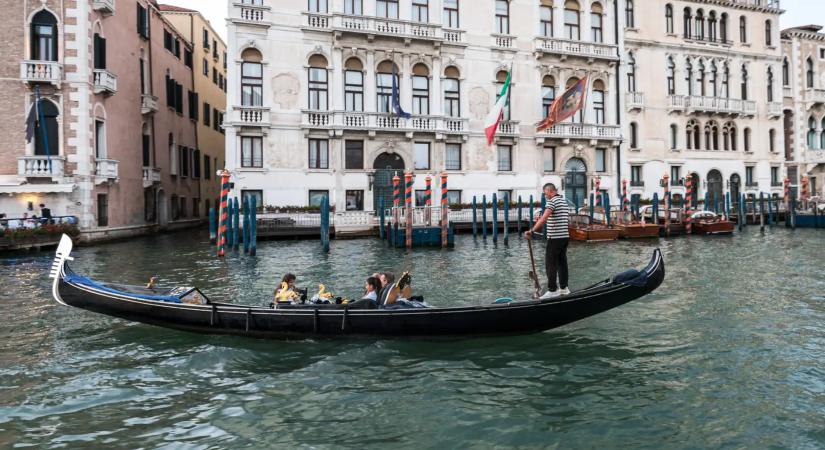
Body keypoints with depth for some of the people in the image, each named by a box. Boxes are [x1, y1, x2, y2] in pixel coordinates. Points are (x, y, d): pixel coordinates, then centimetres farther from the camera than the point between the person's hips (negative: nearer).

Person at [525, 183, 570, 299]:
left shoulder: (552, 201, -14)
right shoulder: (564, 201, 15)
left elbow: (544, 218, -28)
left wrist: (532, 231, -32)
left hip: (555, 238, -9)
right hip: (565, 237, 9)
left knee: (550, 264, -4)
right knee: (562, 262, 13)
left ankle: (552, 290, -3)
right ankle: (563, 288, 19)